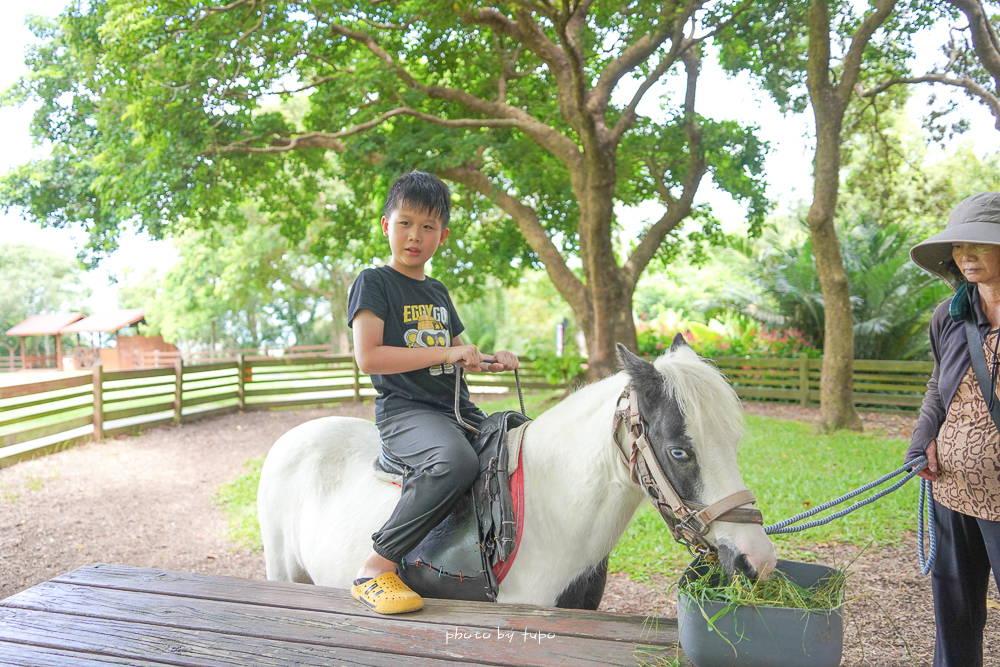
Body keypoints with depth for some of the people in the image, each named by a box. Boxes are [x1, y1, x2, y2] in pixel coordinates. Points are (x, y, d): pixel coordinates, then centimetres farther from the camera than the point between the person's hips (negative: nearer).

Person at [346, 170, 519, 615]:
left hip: (458, 410, 8)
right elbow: (368, 357, -15)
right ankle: (374, 570, -24)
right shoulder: (373, 283, -2)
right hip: (404, 411, -8)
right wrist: (445, 353, -17)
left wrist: (492, 361, 8)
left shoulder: (438, 292, 20)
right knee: (456, 461, -35)